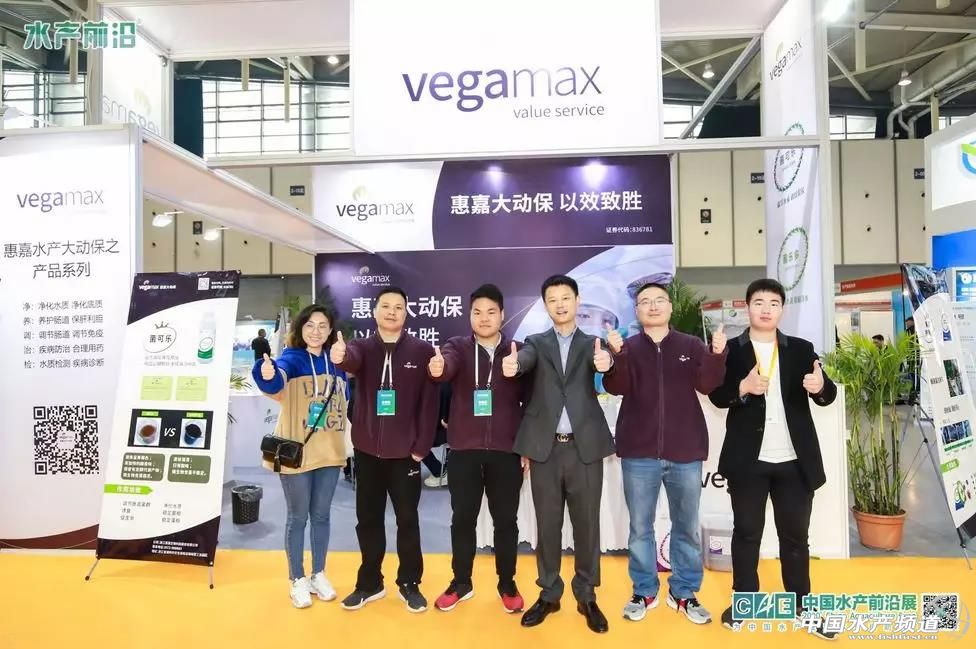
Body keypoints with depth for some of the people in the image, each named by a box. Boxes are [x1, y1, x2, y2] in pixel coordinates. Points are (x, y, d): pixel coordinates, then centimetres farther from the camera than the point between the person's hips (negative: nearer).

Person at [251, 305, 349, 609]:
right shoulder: (291, 359, -10)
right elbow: (276, 382, -32)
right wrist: (268, 375, -56)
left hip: (330, 452, 4)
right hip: (297, 453, -4)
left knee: (321, 515, 15)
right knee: (298, 517, 8)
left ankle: (318, 574, 32)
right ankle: (297, 580, 25)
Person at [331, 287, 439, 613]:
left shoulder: (422, 351, -4)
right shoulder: (362, 347, 1)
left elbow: (429, 402, -6)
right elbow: (351, 359, -24)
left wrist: (422, 446, -10)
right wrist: (340, 356, -48)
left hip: (405, 451, -2)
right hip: (367, 449, 2)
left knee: (407, 519, 9)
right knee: (368, 519, 13)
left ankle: (410, 584, 25)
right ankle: (370, 583, 30)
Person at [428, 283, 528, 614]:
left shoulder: (518, 351, 2)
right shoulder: (458, 347, 1)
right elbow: (447, 364, -23)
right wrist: (438, 367, -47)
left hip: (507, 451, 0)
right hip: (464, 450, 0)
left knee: (506, 520, 11)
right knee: (462, 519, 11)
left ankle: (507, 585, 29)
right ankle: (461, 583, 29)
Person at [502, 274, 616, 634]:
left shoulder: (592, 343, 8)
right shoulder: (536, 343, 9)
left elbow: (601, 361, -14)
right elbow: (526, 358, -14)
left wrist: (606, 361, -39)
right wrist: (512, 364, -39)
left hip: (585, 447, 0)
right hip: (545, 448, 0)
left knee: (586, 524, 8)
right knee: (547, 524, 9)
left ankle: (586, 597, 24)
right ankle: (548, 594, 25)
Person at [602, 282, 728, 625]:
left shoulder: (692, 345, 5)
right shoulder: (627, 348, 3)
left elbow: (708, 384, -7)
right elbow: (616, 387, -10)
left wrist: (717, 355, -25)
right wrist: (615, 356, -28)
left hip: (685, 452, 1)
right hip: (639, 453, -1)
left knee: (687, 528, 11)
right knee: (640, 527, 8)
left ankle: (684, 593, 27)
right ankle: (644, 592, 24)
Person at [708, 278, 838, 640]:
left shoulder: (802, 349, 6)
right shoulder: (730, 350, 0)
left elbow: (827, 395, -1)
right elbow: (717, 396, -6)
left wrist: (821, 386, -24)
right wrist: (743, 387, -25)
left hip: (795, 460, 2)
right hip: (748, 459, -2)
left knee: (795, 536, 13)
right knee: (746, 533, 10)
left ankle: (802, 605, 27)